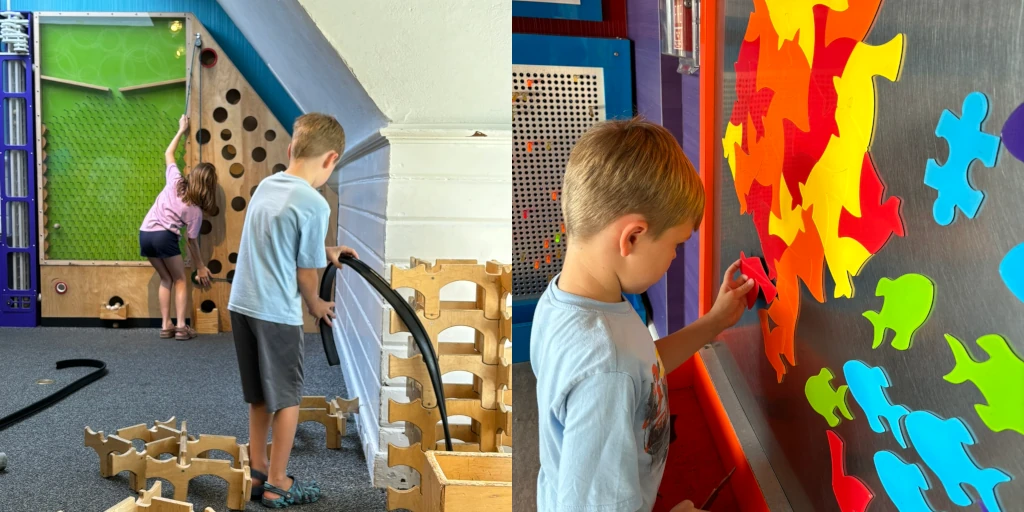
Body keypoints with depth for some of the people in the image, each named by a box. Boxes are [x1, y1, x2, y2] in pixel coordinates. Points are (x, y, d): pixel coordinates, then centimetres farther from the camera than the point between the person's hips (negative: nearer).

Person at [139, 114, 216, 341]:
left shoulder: (175, 181, 9)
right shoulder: (195, 211, 1)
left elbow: (168, 154, 23)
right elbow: (192, 241, 6)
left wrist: (181, 130, 30)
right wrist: (200, 267, 17)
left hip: (144, 234, 6)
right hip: (164, 237, -6)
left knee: (166, 279, 17)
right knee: (180, 280, 11)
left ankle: (166, 326, 12)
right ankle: (181, 327, 1)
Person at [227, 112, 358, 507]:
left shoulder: (265, 186, 8)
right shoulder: (315, 204, -16)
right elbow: (305, 270, -8)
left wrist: (324, 250, 17)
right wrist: (316, 305, 9)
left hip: (241, 304, 7)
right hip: (276, 312, -7)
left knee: (260, 394, 20)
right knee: (287, 398, 8)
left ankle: (256, 472, 29)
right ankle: (277, 484, 16)